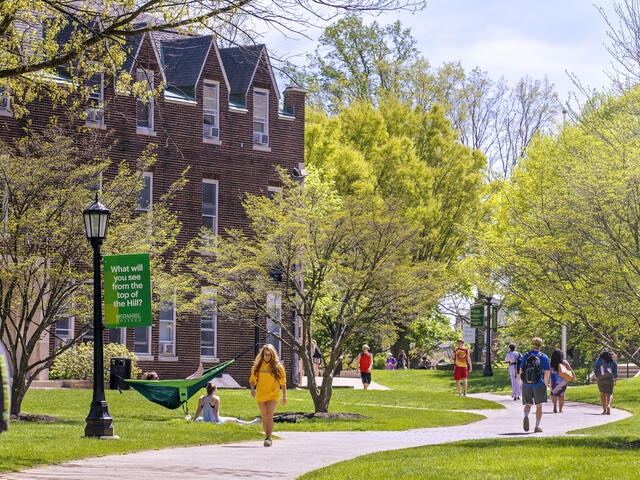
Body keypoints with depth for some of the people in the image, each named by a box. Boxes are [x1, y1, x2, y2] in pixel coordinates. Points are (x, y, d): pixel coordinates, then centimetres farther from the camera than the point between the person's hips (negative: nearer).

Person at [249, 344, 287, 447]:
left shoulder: (278, 367, -2)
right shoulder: (257, 366, 3)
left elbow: (283, 382, 7)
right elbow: (252, 379, 10)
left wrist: (284, 396, 5)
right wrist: (252, 389, -10)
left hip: (273, 395, -3)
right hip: (260, 396, 3)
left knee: (269, 415, -19)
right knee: (264, 417, 10)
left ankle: (268, 438, -22)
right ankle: (268, 437, 24)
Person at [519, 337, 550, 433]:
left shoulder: (525, 356, 0)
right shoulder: (544, 357, -5)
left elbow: (521, 371, 0)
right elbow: (546, 373, -8)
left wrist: (522, 383, 13)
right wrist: (545, 384, 7)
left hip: (526, 385, 1)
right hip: (539, 385, -1)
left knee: (528, 405, 13)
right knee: (539, 406, 14)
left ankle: (526, 416, -18)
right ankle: (537, 427, 14)